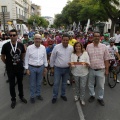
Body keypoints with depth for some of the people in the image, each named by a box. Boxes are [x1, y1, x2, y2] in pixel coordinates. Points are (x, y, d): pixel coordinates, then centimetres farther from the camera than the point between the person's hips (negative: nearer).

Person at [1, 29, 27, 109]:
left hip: (20, 68, 2)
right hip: (10, 69, -2)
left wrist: (20, 62, 9)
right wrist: (8, 63, 6)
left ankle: (21, 96, 39)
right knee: (12, 85, 11)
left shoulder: (21, 45, -5)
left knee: (20, 83, 18)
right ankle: (13, 99, 29)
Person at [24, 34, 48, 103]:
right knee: (32, 83, 10)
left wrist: (45, 66, 9)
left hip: (41, 67, 3)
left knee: (39, 82, 17)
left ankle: (38, 94, 36)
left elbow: (45, 58, 7)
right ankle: (32, 96, 27)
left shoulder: (43, 48, -3)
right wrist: (27, 68, -7)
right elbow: (26, 59, -7)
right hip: (32, 67, -3)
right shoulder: (29, 48, -13)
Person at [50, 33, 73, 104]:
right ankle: (54, 97, 19)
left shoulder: (71, 48, -4)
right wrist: (52, 66, 2)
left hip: (67, 69, 3)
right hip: (58, 68, -3)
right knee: (56, 83, 3)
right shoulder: (57, 47, -12)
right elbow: (52, 57, -3)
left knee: (64, 83, 17)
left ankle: (63, 95, 35)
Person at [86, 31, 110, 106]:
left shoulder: (104, 47, -4)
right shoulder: (88, 46, -2)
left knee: (101, 85, 10)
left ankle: (100, 98, 29)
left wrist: (107, 69, -2)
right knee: (90, 84, 15)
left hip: (100, 70, -1)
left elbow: (106, 59, -1)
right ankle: (92, 95, 37)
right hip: (91, 69, 1)